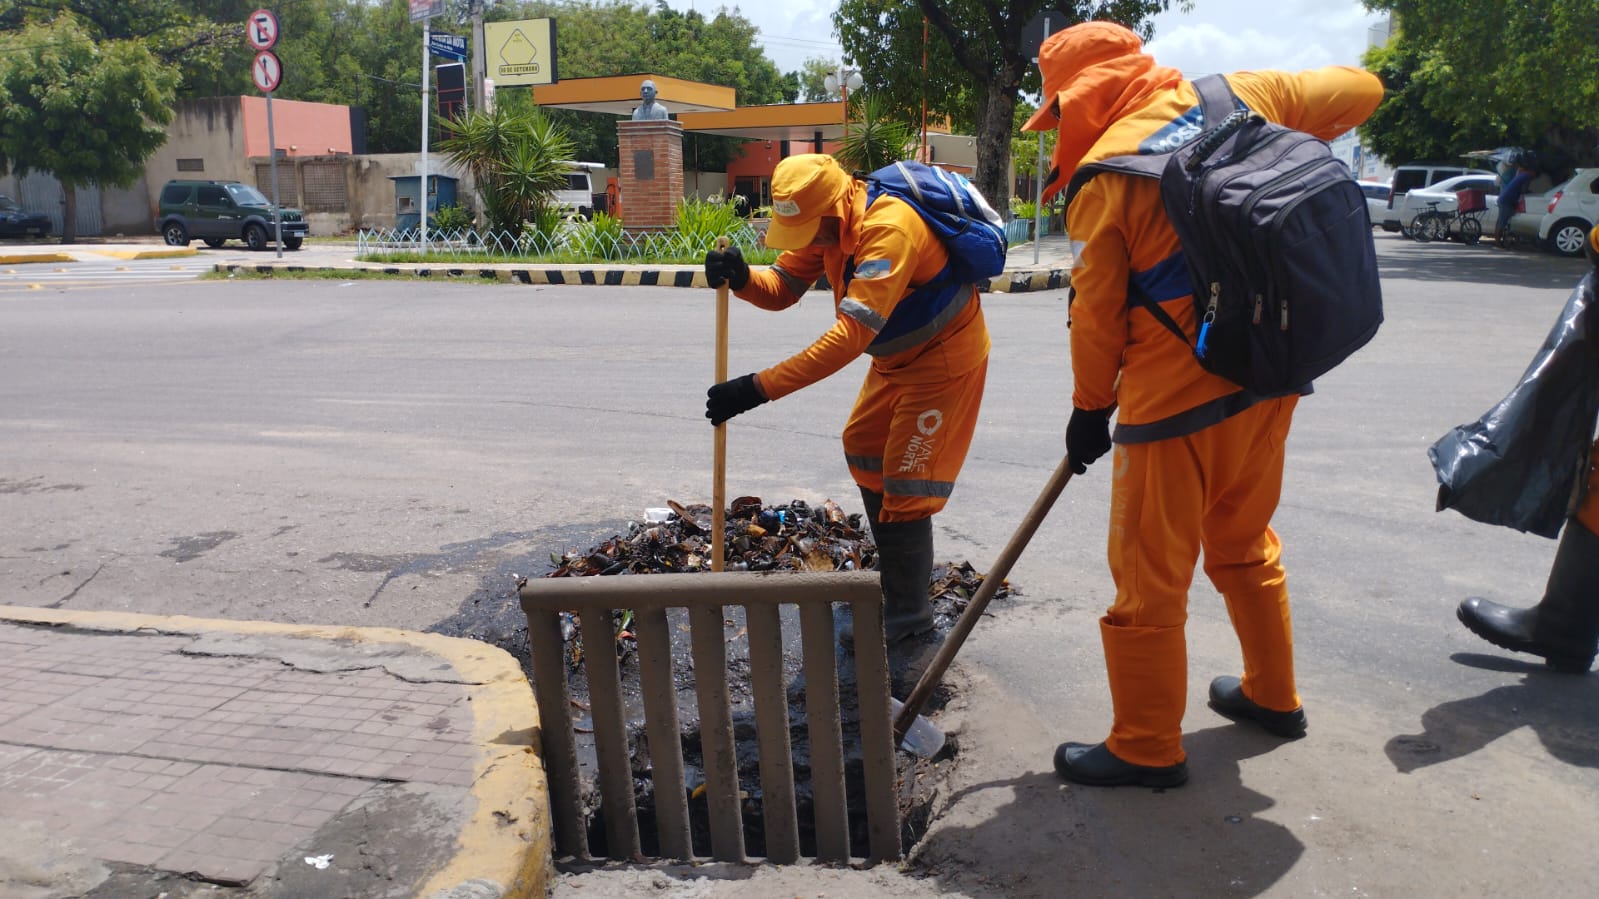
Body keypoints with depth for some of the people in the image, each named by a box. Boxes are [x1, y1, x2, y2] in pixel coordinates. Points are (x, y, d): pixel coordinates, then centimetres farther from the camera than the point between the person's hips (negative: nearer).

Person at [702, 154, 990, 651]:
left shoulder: (889, 228, -36)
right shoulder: (825, 223, -8)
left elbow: (851, 335, -42)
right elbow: (782, 288, -4)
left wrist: (759, 387, -44)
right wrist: (742, 278, -29)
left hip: (944, 355, -9)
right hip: (896, 356, 9)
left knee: (904, 480, -6)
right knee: (863, 450, 18)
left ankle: (907, 610, 10)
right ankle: (895, 568, 35)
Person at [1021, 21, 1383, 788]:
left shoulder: (1104, 176, -14)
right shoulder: (1239, 99, 2)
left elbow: (1096, 311, -9)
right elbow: (1358, 89, 16)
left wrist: (1089, 407, 5)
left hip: (1176, 396, -7)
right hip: (1271, 375, 7)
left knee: (1149, 575, 6)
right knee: (1244, 542, 26)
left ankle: (1148, 748, 18)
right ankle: (1272, 695, 42)